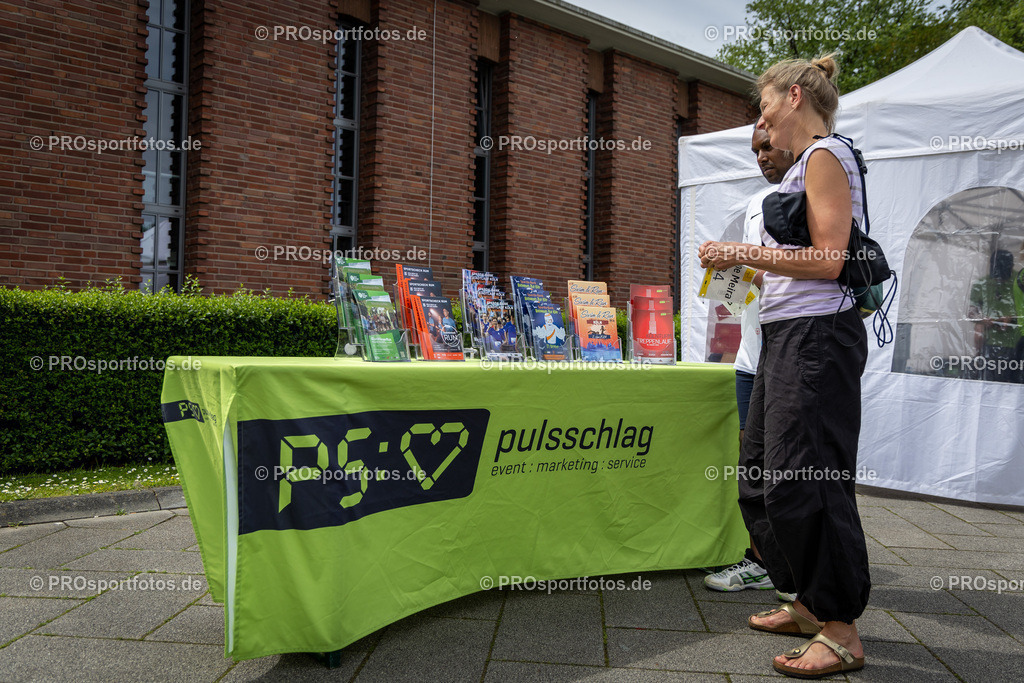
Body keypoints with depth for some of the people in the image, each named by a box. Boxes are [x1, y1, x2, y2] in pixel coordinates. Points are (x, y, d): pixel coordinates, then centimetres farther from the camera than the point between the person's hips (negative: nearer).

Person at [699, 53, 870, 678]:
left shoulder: (825, 156, -7)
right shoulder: (806, 164, 22)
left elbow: (828, 260, -17)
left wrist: (743, 252, -11)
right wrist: (750, 265, 18)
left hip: (817, 334, -10)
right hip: (786, 334, 10)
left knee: (803, 479, -8)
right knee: (761, 474, 12)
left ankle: (842, 632, 5)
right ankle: (808, 604, 26)